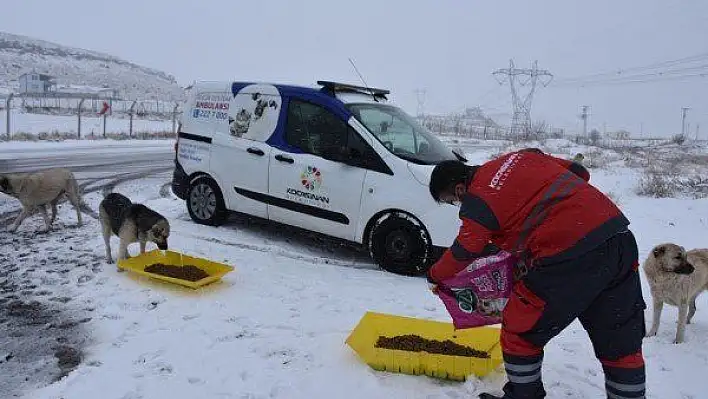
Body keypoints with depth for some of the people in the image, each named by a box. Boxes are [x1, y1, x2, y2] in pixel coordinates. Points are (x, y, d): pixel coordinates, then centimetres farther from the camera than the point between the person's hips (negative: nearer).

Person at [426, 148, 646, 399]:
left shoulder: (477, 200, -4)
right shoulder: (523, 157, 17)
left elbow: (464, 253, -1)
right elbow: (579, 173, 21)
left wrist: (435, 277, 17)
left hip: (569, 260, -8)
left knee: (519, 331, 13)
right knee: (621, 339, 20)